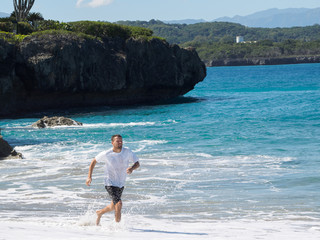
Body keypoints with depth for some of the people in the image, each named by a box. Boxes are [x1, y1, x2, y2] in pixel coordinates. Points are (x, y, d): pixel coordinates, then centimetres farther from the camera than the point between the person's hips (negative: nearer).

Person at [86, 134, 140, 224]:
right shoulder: (106, 154, -15)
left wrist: (132, 168, -27)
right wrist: (89, 176, -5)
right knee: (119, 204, -23)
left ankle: (99, 213, 48)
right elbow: (94, 161, 0)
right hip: (110, 184, -5)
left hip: (121, 184, 5)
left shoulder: (127, 152, -8)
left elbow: (137, 163, -4)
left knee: (114, 206, 21)